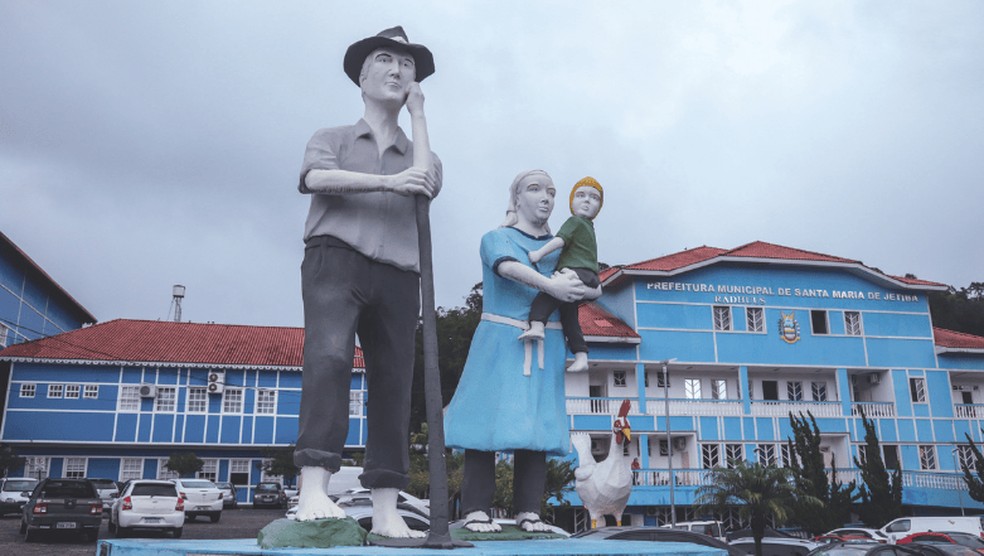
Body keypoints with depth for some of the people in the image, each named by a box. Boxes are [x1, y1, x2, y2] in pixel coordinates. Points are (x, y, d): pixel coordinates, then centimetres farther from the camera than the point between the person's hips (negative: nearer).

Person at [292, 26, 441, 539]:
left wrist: (418, 113, 12)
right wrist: (388, 182, -18)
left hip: (396, 277, 3)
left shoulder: (415, 155, 27)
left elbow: (430, 183, 2)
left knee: (393, 386, -5)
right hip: (335, 260, -3)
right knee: (329, 357, -25)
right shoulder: (330, 138, 19)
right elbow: (316, 178, -4)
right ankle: (312, 490, -31)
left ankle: (385, 512, -4)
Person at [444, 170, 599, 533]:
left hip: (545, 347, 3)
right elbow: (509, 267, -19)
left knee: (535, 422, 1)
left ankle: (528, 510, 7)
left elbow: (594, 290, 5)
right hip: (500, 341, -3)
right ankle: (476, 509, 0)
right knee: (488, 418, -6)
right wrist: (550, 286, -35)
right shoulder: (496, 238, 3)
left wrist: (576, 288, -19)